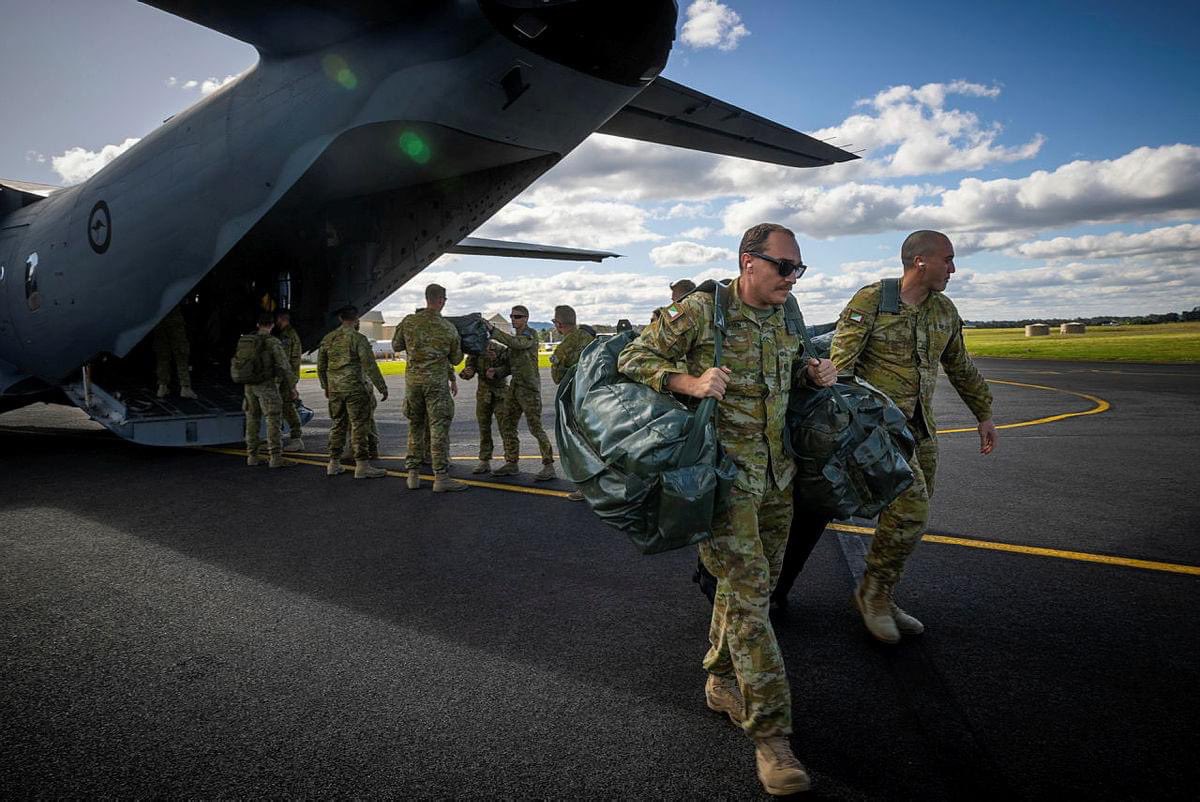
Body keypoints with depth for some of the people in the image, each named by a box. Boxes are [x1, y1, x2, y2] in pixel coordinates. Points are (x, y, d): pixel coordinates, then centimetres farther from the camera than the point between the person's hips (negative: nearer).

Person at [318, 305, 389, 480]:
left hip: (334, 389, 6)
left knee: (338, 424, 15)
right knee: (359, 426, -4)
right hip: (354, 388, -6)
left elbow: (320, 366, 16)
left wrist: (326, 387, 27)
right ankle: (362, 465, -5)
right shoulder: (358, 338, -10)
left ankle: (334, 464, 19)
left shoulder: (328, 338, 9)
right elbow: (370, 366, -13)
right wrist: (382, 387, -7)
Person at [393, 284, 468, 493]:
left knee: (414, 427, 14)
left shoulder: (409, 322, -1)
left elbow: (396, 346, 13)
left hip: (413, 379, 3)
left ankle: (413, 475, 17)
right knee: (439, 428, -3)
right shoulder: (449, 328, -5)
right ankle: (441, 477, -5)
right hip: (436, 381, -3)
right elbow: (456, 359, 6)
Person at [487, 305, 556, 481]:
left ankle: (549, 466, -4)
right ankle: (511, 464, 18)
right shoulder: (514, 336, 17)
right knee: (507, 426, 8)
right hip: (515, 387, 9)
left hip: (529, 387, -8)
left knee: (535, 427, -9)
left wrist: (493, 330, -27)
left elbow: (514, 343, -29)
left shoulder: (530, 336, -8)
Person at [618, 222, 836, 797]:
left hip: (774, 473, 7)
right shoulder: (699, 311, -12)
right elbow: (633, 360, -8)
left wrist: (812, 372, 3)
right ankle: (770, 733, 0)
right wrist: (689, 382, -24)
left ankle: (722, 683, 36)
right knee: (747, 590, -9)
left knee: (755, 582, 16)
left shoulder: (785, 317, 8)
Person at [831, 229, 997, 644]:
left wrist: (984, 413, 24)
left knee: (910, 515, 9)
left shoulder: (944, 310, 10)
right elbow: (840, 362, -15)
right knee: (910, 507, -18)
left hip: (921, 423, 8)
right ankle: (872, 591, 2)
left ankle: (881, 600, 23)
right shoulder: (871, 300, -11)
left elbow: (961, 368, 22)